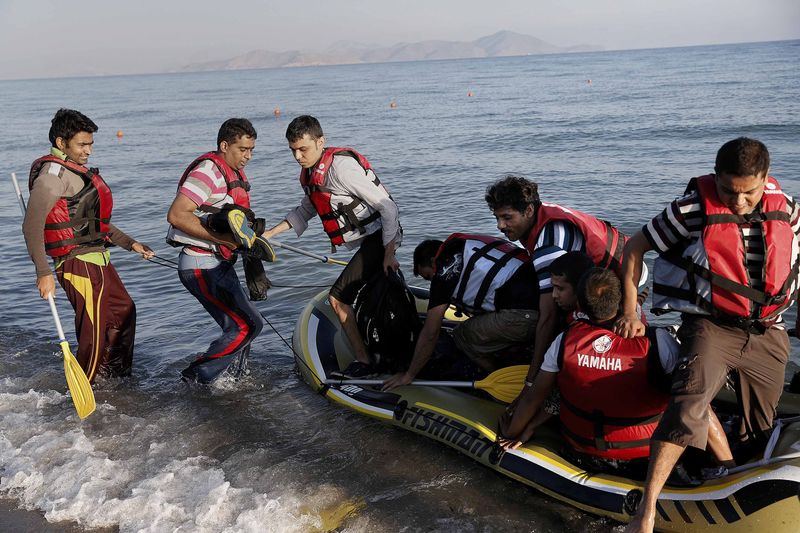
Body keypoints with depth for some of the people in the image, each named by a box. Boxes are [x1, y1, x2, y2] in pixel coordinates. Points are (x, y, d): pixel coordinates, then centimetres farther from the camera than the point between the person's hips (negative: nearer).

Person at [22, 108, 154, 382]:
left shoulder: (74, 170, 16)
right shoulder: (53, 173, -15)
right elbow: (31, 225, -23)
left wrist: (129, 243, 24)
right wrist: (43, 273, -30)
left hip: (97, 260, 11)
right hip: (80, 264, -11)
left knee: (124, 311, 24)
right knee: (94, 335, -6)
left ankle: (115, 379, 38)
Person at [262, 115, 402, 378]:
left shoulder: (341, 167, -24)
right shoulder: (311, 172, 5)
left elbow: (387, 206, -23)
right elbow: (305, 211, 22)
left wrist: (389, 253, -23)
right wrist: (269, 233, 13)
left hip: (380, 238, -10)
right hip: (371, 240, 10)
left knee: (338, 297, -13)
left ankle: (363, 361, -3)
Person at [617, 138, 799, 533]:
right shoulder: (696, 209, -11)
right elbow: (635, 247, -2)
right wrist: (630, 312, -3)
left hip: (768, 335, 6)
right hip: (712, 326, -5)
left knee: (760, 433, 11)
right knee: (691, 400, -28)